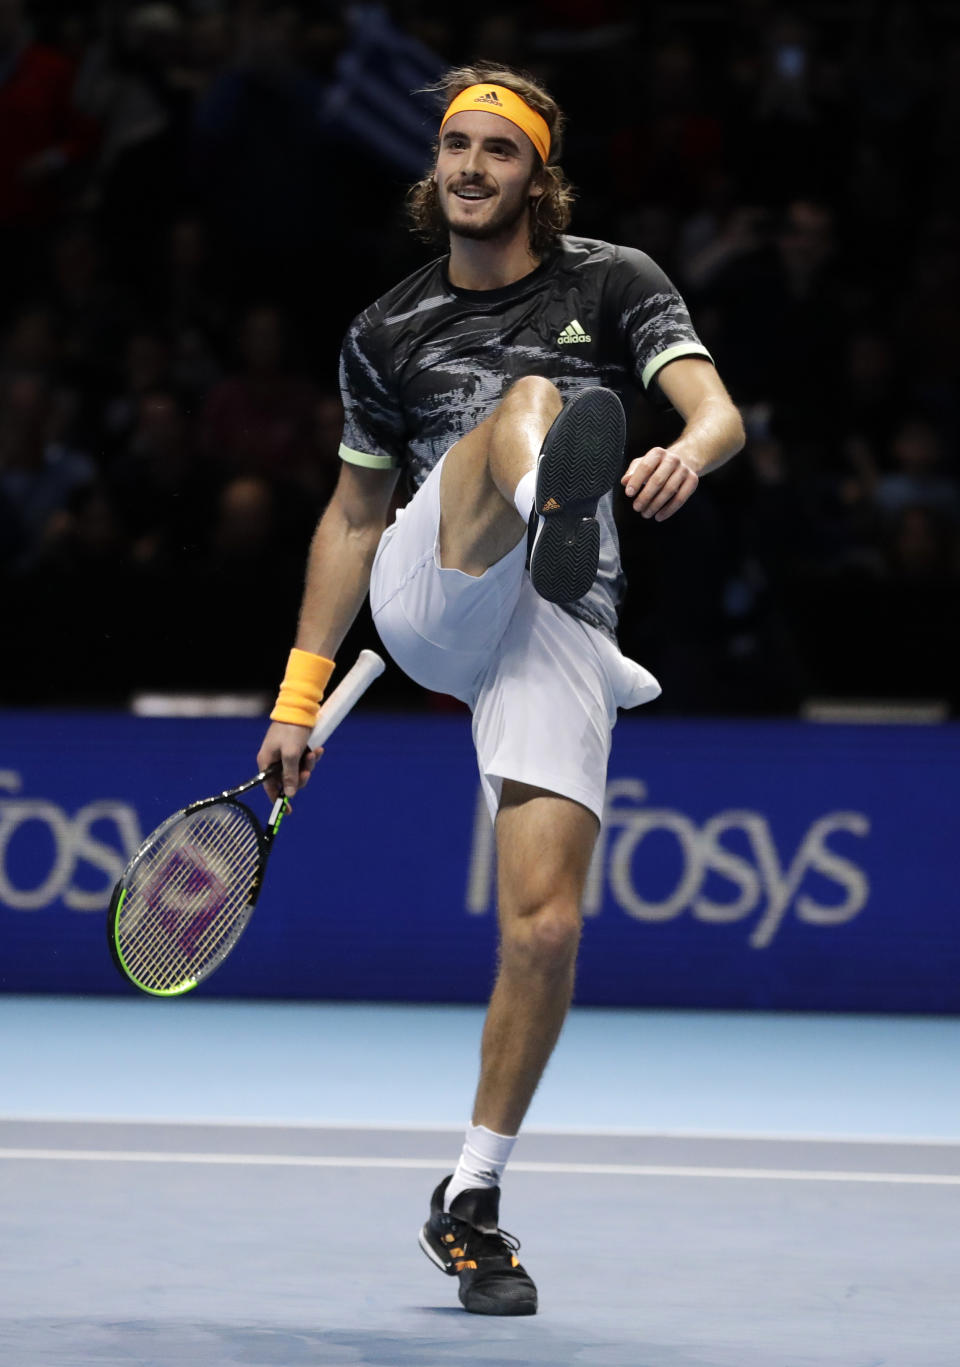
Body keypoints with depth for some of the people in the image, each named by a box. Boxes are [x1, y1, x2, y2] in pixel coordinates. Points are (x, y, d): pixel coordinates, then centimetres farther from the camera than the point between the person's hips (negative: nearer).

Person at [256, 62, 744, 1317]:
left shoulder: (611, 284, 8)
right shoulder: (389, 333, 16)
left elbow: (718, 409, -6)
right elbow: (353, 515, 23)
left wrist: (692, 450, -32)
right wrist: (300, 694, 20)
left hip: (553, 638, -1)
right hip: (425, 603, 1)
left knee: (545, 923, -13)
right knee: (528, 398, -26)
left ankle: (471, 1202, 1)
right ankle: (552, 506, -66)